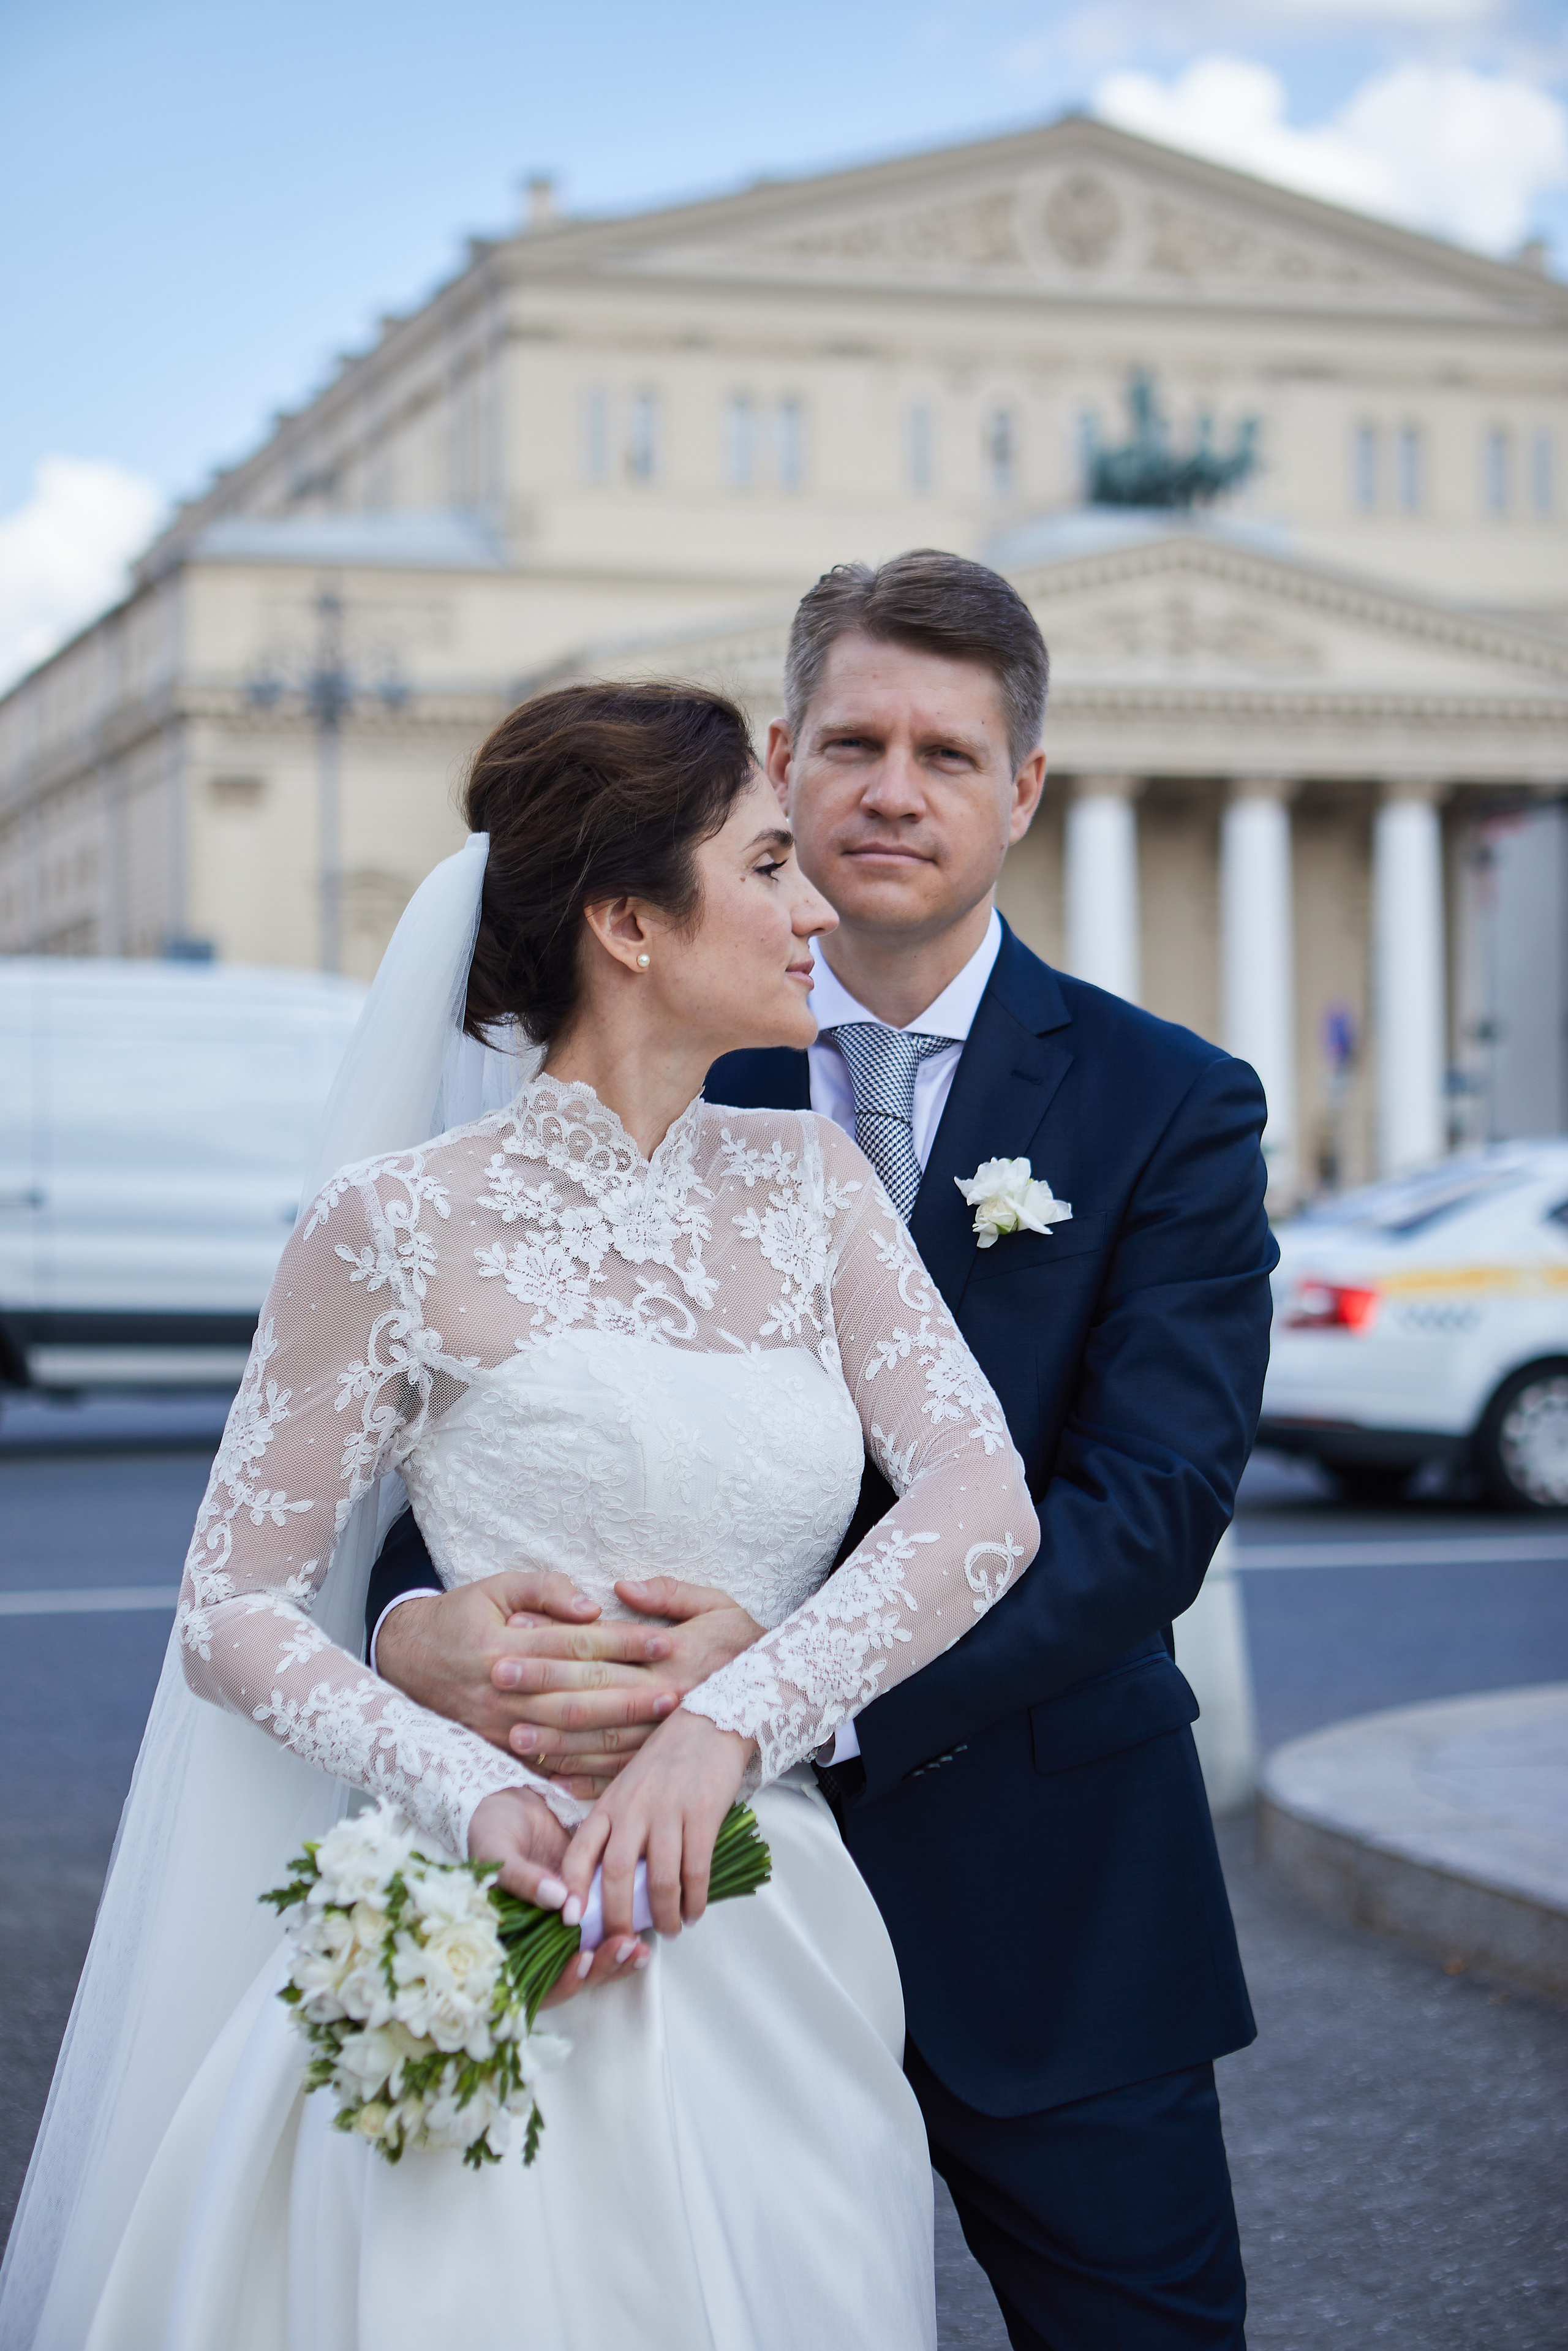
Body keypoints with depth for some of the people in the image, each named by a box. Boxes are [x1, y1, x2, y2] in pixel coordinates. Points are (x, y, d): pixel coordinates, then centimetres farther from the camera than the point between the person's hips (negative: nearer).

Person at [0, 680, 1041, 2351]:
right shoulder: (405, 1229, -7)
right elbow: (231, 1613, -4)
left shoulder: (808, 1181, 6)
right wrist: (479, 1797, -20)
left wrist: (726, 1724, -20)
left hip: (779, 1958, 5)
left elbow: (983, 1499, -6)